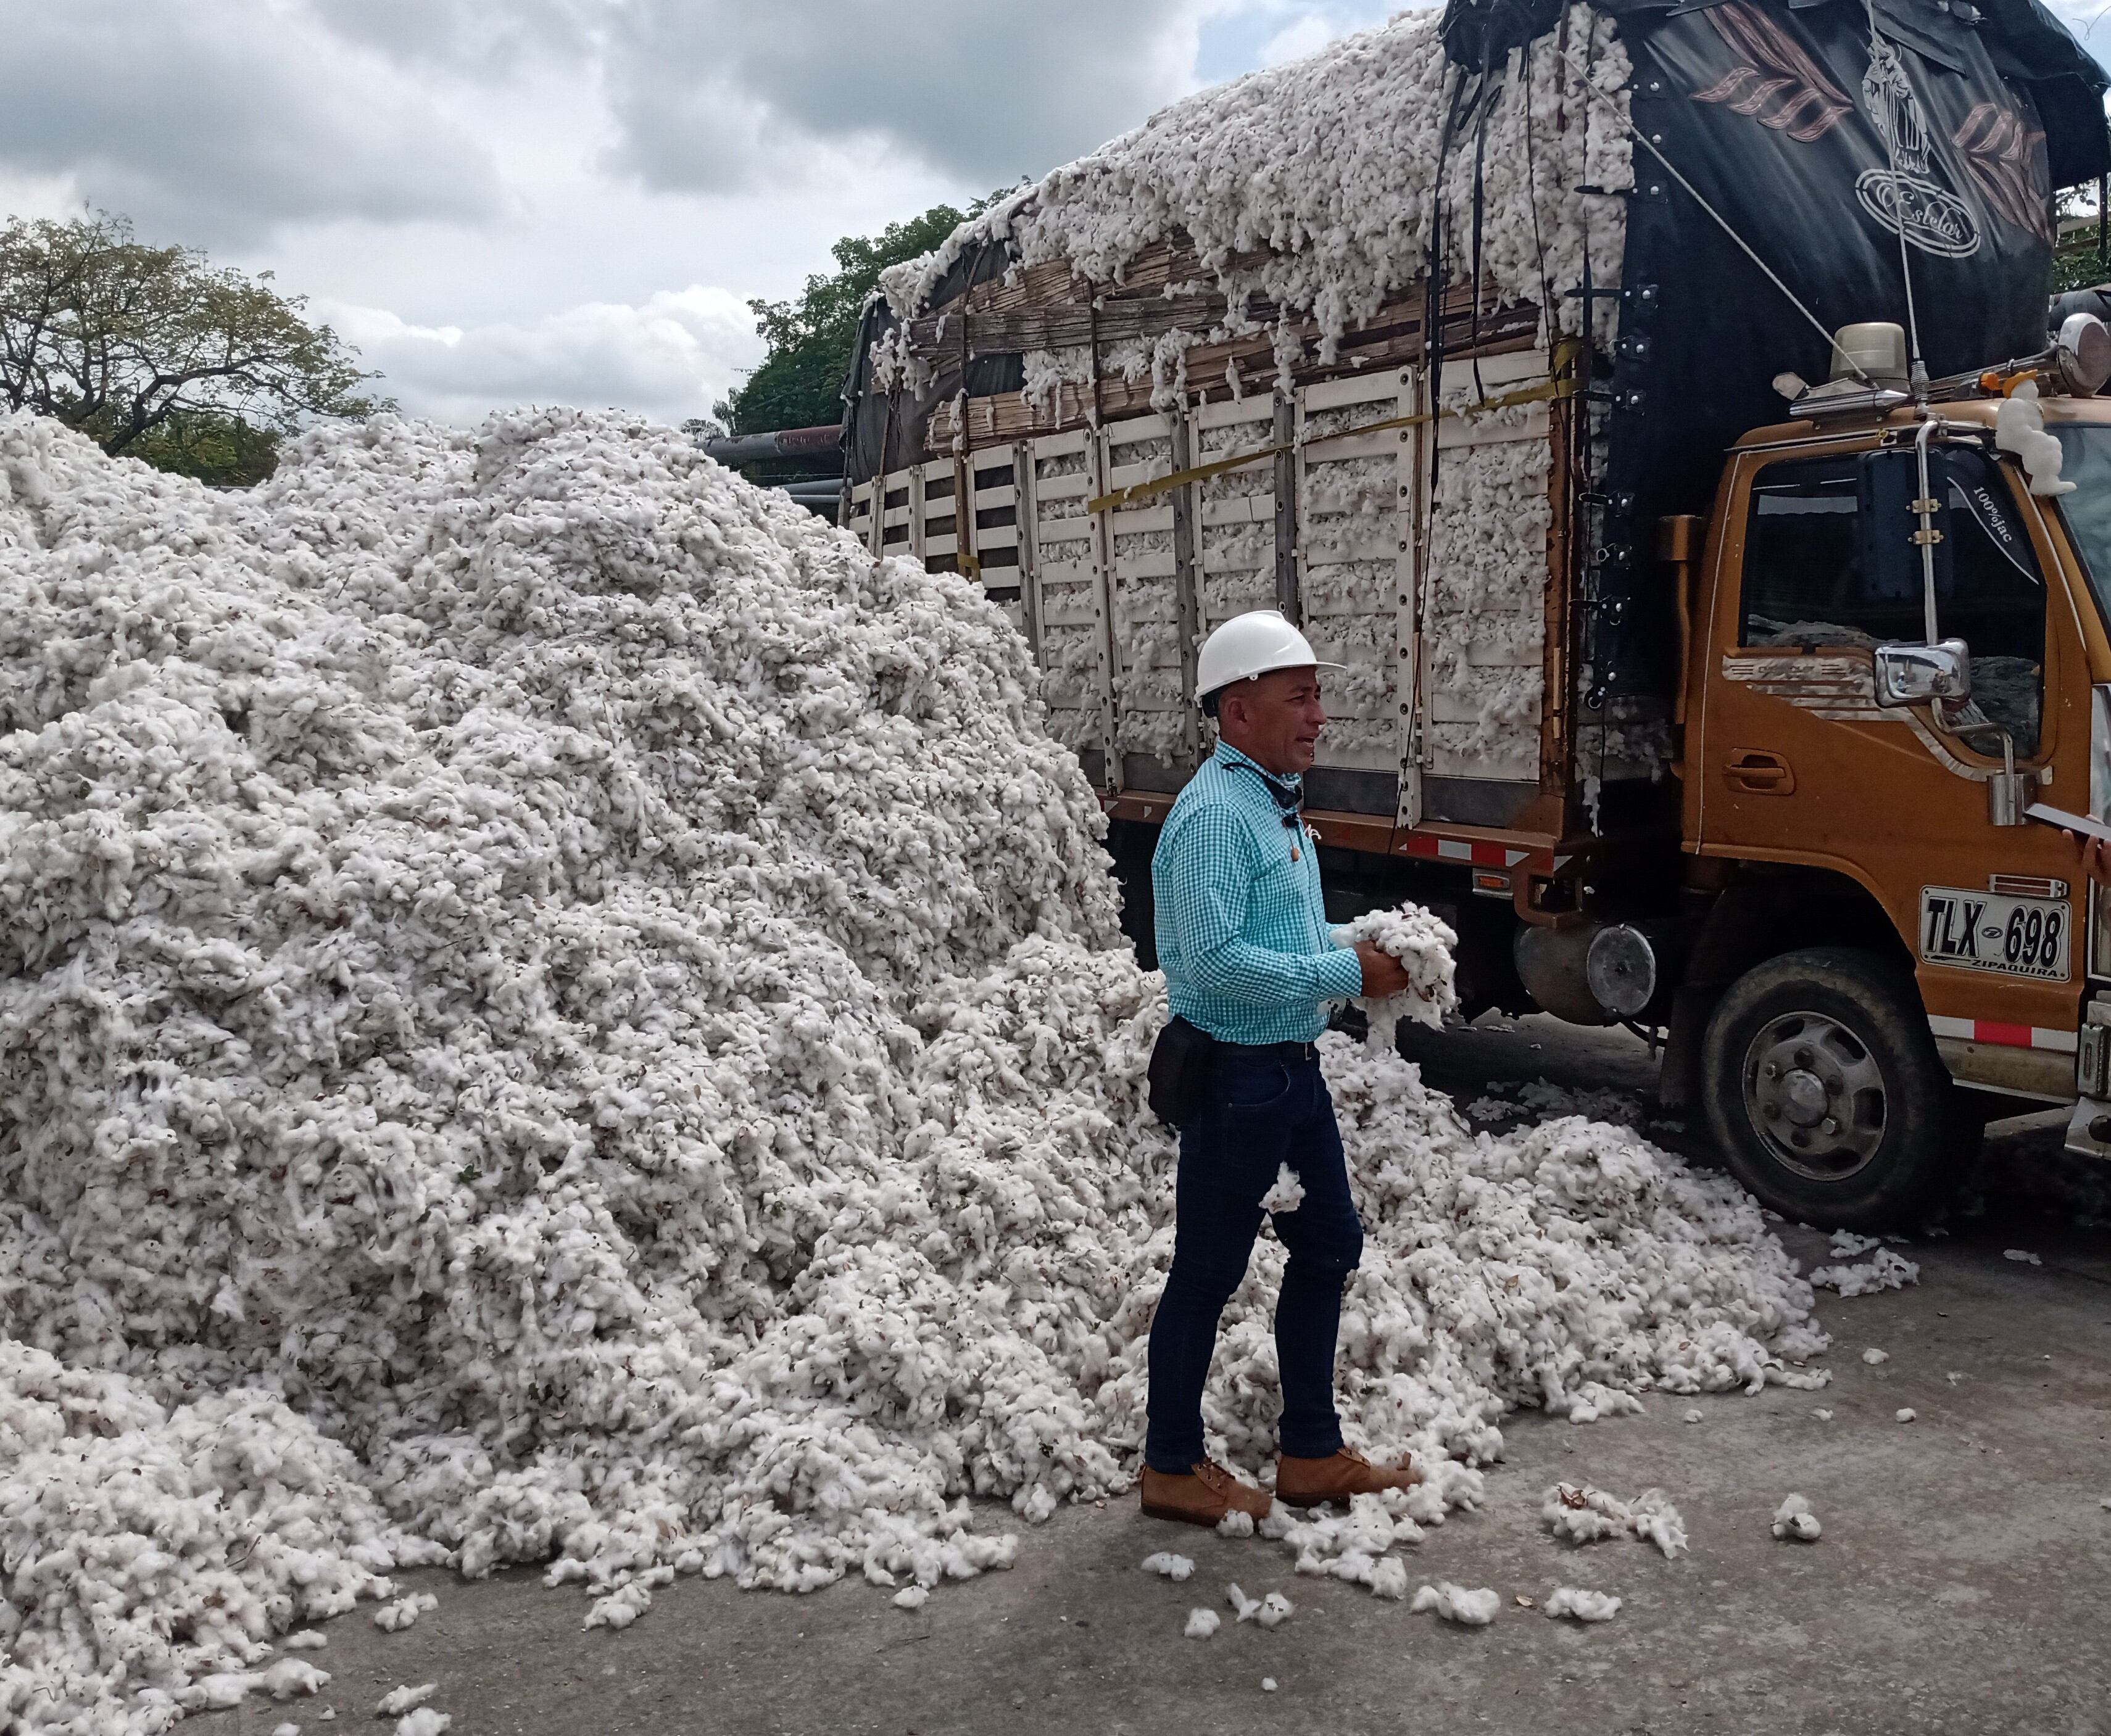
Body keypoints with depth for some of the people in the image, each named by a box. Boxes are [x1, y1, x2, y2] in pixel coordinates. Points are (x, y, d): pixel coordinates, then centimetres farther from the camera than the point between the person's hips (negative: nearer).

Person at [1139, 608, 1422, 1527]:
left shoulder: (1275, 802, 13)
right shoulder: (1214, 814, -20)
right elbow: (1216, 959, -28)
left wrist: (1367, 943, 6)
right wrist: (1345, 974, -21)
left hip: (1292, 1067, 10)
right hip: (1234, 1075, -10)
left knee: (1328, 1247, 17)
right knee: (1207, 1275, 3)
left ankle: (1312, 1452, 30)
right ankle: (1172, 1468, 19)